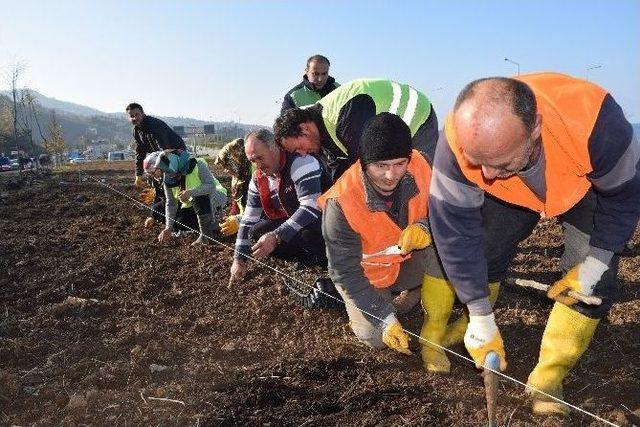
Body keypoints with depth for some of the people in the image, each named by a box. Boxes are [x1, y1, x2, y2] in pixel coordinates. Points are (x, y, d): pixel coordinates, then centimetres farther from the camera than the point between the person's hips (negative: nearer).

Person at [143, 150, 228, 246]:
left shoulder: (197, 165, -25)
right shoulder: (168, 179, -6)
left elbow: (211, 186, -32)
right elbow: (171, 204, -4)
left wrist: (190, 192, -44)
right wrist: (168, 228, -13)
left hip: (217, 198, -7)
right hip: (193, 203, 7)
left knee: (200, 196, -37)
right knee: (178, 222, -8)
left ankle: (206, 235, -24)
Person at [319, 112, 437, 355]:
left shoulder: (418, 166, -24)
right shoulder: (340, 204, -33)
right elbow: (345, 273, -25)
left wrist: (424, 228, -32)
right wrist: (386, 319, -31)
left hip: (409, 261, 3)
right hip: (366, 274, -2)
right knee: (376, 338, -16)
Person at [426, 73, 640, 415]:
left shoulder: (595, 121, -44)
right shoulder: (457, 143, -40)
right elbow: (455, 233, -31)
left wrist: (595, 265, -21)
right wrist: (481, 317, -26)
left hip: (589, 187, -1)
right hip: (510, 194, 1)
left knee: (593, 282, -11)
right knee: (481, 251, -10)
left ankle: (548, 378, 2)